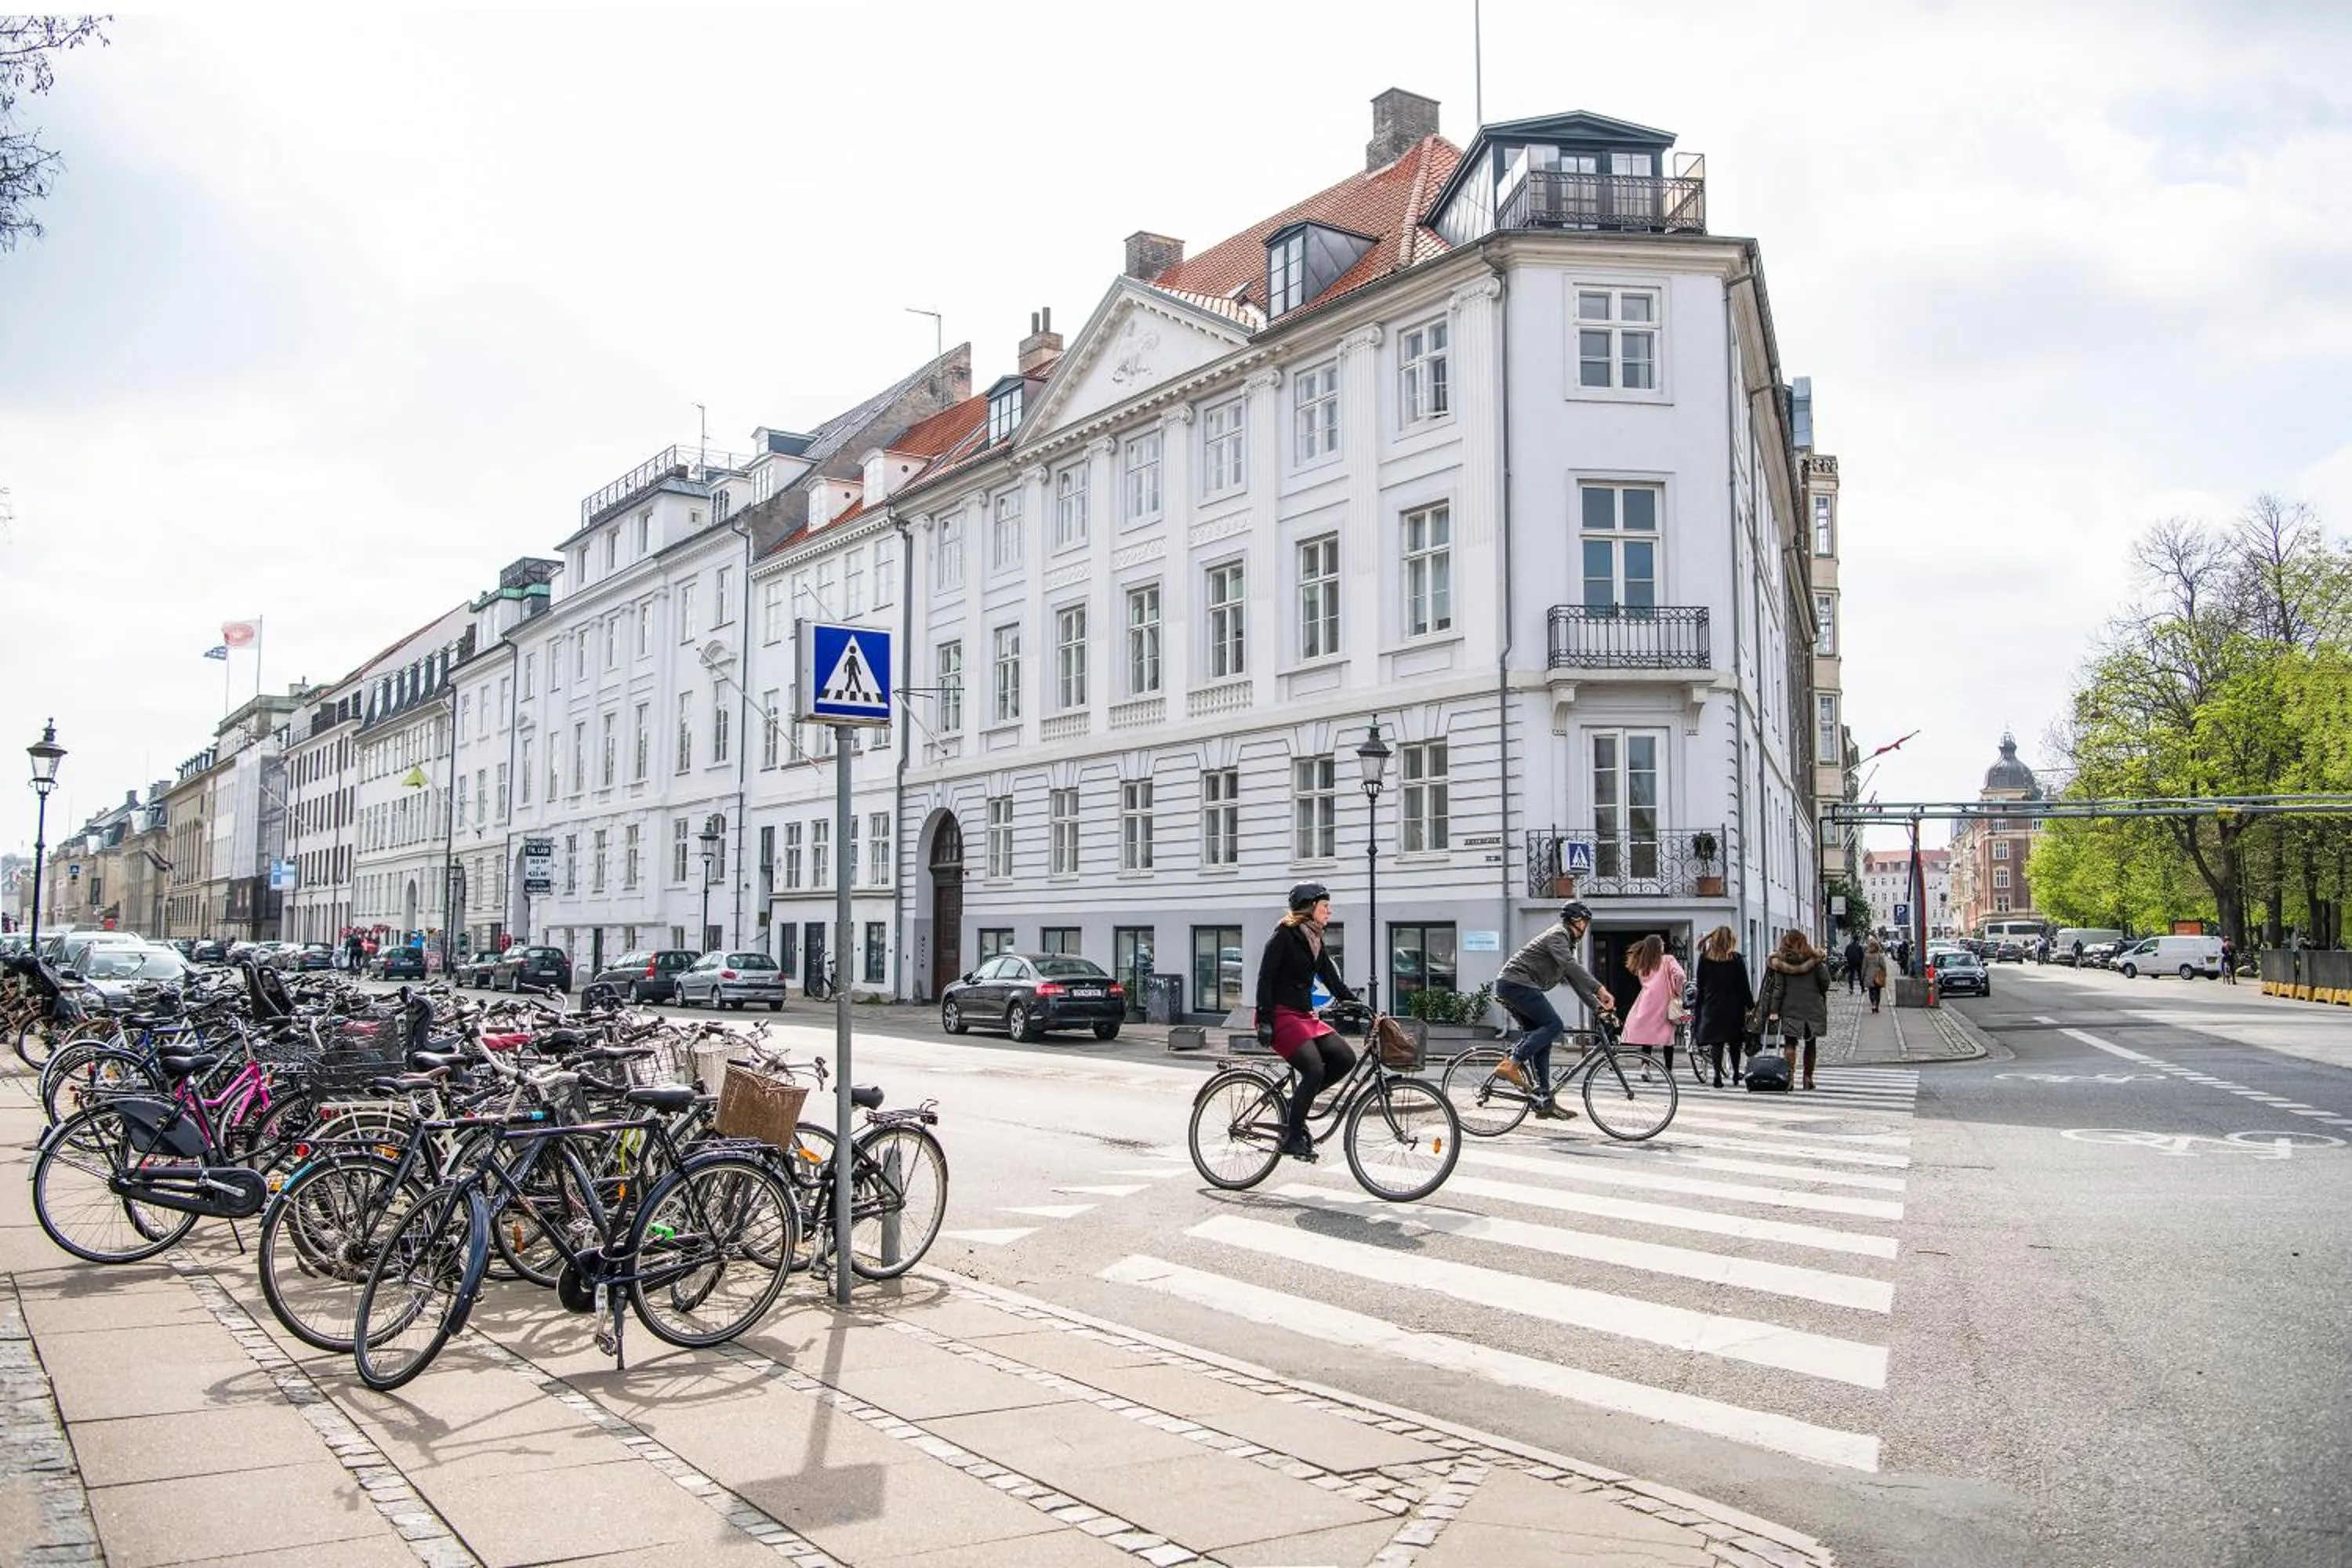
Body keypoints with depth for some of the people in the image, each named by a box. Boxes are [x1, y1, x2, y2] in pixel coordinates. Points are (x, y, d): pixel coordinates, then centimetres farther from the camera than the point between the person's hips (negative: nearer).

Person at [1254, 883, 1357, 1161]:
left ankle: (1297, 1101, 7)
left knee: (1345, 1058, -6)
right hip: (1281, 1015, -9)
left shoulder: (1315, 941, 15)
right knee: (1314, 1068, -21)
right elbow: (1265, 979, -14)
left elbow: (1333, 981, 17)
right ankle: (1292, 1138, -11)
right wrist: (1265, 1021, -20)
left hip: (1304, 1015, 9)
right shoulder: (1284, 935, -10)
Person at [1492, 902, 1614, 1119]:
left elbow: (1576, 979, 27)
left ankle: (1544, 1101, 5)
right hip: (1516, 984, -10)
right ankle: (1510, 1064, -20)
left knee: (1542, 1038, 6)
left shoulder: (1568, 944, 26)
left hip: (1511, 987, 10)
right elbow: (1571, 965, -23)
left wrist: (1598, 1006, 18)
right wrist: (1600, 989, -29)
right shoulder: (1558, 934, -7)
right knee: (1554, 1025, -18)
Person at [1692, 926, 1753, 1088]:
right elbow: (1744, 985, -2)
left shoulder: (1704, 959, 0)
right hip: (1733, 1006, 0)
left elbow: (1700, 986, 2)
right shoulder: (1737, 959, -4)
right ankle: (1736, 1074, 22)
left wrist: (1699, 1007, 8)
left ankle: (1718, 1074, -9)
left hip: (1711, 1006, 0)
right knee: (1734, 1042, 13)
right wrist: (1751, 1005, 5)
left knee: (1715, 1042, 1)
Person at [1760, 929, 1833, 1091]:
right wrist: (1822, 998, 17)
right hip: (1812, 1007, 1)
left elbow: (1778, 987, -6)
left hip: (1789, 1008, -1)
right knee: (1810, 1043, 12)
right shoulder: (1813, 958, 1)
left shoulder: (1780, 961, -2)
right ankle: (1808, 1078, 15)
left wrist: (1773, 1010, -7)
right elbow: (1825, 980, -1)